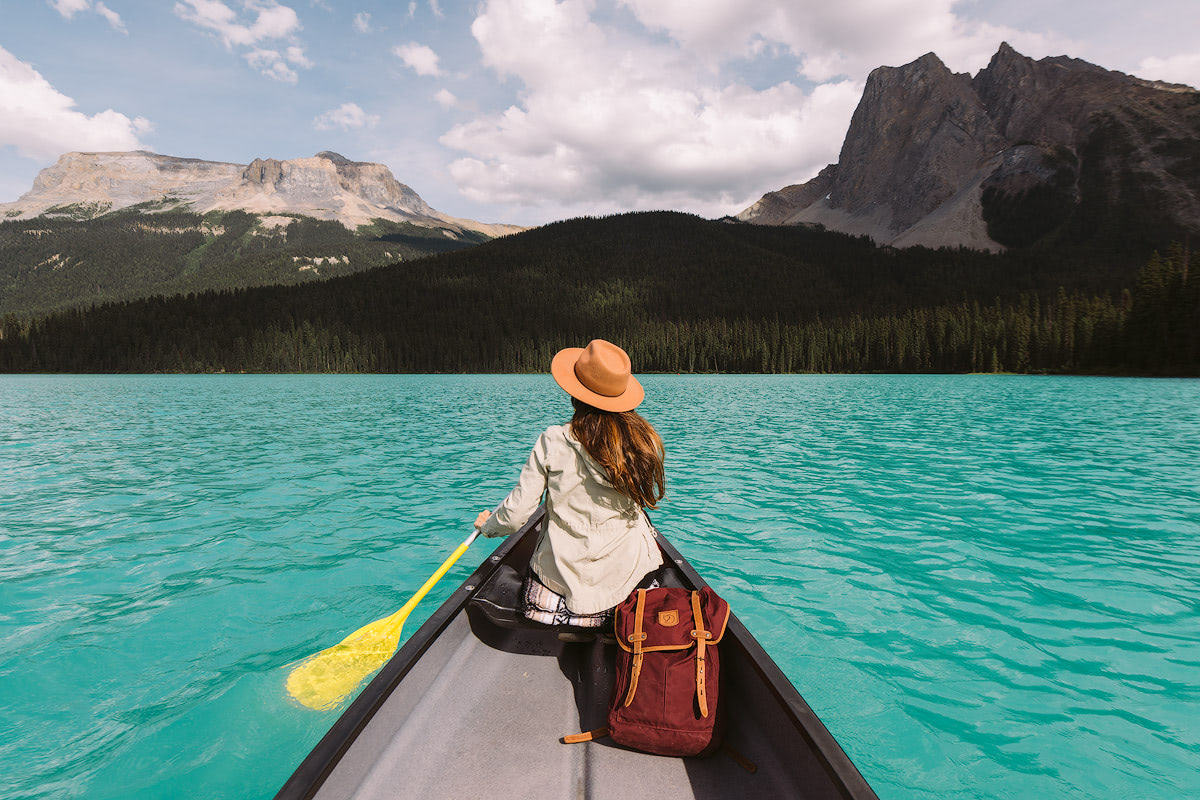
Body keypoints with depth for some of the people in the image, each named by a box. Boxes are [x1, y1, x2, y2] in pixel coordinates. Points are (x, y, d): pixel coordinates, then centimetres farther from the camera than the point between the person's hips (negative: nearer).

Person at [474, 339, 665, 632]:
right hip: (628, 570, 1)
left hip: (563, 573, 0)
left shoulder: (552, 442, -14)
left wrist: (487, 524, 14)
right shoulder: (645, 441, -8)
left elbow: (517, 513, -8)